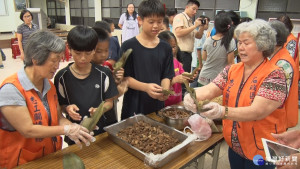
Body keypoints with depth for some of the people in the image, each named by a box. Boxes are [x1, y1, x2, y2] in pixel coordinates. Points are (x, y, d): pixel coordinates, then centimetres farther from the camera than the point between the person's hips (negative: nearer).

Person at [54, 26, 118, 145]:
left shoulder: (103, 74, -7)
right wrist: (67, 108, -20)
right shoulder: (62, 77, -8)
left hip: (102, 128, 1)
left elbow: (109, 102, -2)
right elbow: (60, 105, 1)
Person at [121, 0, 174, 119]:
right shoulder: (129, 46, -8)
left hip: (157, 105, 3)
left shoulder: (166, 48, 4)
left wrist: (165, 90, -17)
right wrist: (146, 87, -24)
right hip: (134, 105, -3)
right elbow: (125, 77, -9)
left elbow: (166, 76, 4)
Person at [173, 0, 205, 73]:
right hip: (180, 53, -9)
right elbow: (178, 33, -20)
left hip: (188, 54, 9)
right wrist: (195, 26, -14)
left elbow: (198, 36, 21)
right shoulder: (179, 17, -5)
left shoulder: (190, 21, 18)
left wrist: (202, 26, 4)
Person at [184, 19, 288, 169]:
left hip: (260, 152, -4)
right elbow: (209, 90, -13)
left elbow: (257, 111, -28)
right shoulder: (232, 70, 0)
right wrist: (193, 96, -35)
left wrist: (223, 112, -44)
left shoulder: (274, 75, -16)